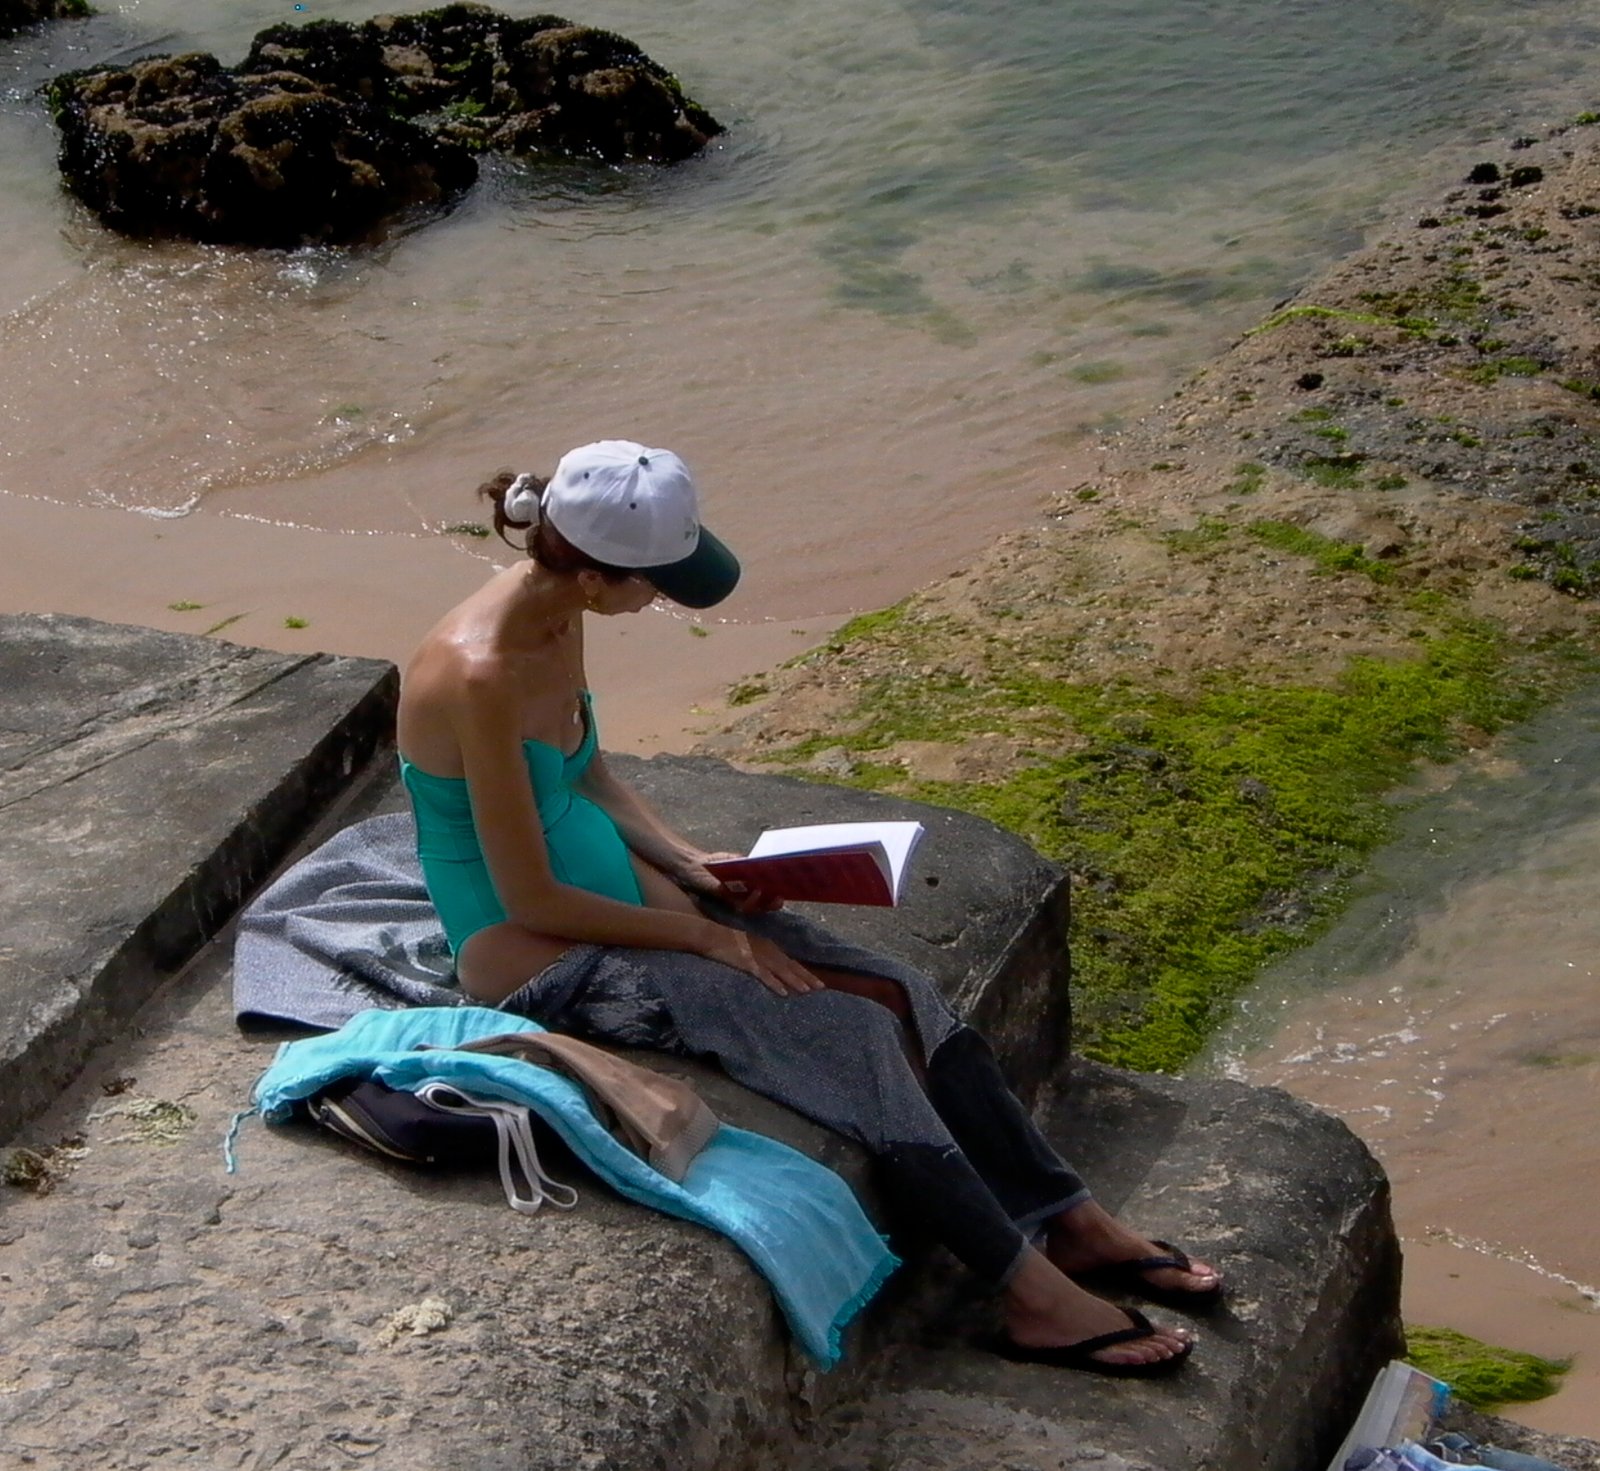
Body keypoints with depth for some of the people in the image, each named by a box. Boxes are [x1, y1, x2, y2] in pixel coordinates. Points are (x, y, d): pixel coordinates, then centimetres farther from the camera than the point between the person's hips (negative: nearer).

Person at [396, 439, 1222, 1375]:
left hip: (614, 897, 8)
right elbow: (531, 899, -23)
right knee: (848, 1033, -19)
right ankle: (1036, 1301, -10)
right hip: (532, 957, -8)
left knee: (901, 993, -6)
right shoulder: (482, 672, -27)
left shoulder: (557, 617, 0)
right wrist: (708, 936, -15)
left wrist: (693, 867, 0)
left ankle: (1075, 1226, 5)